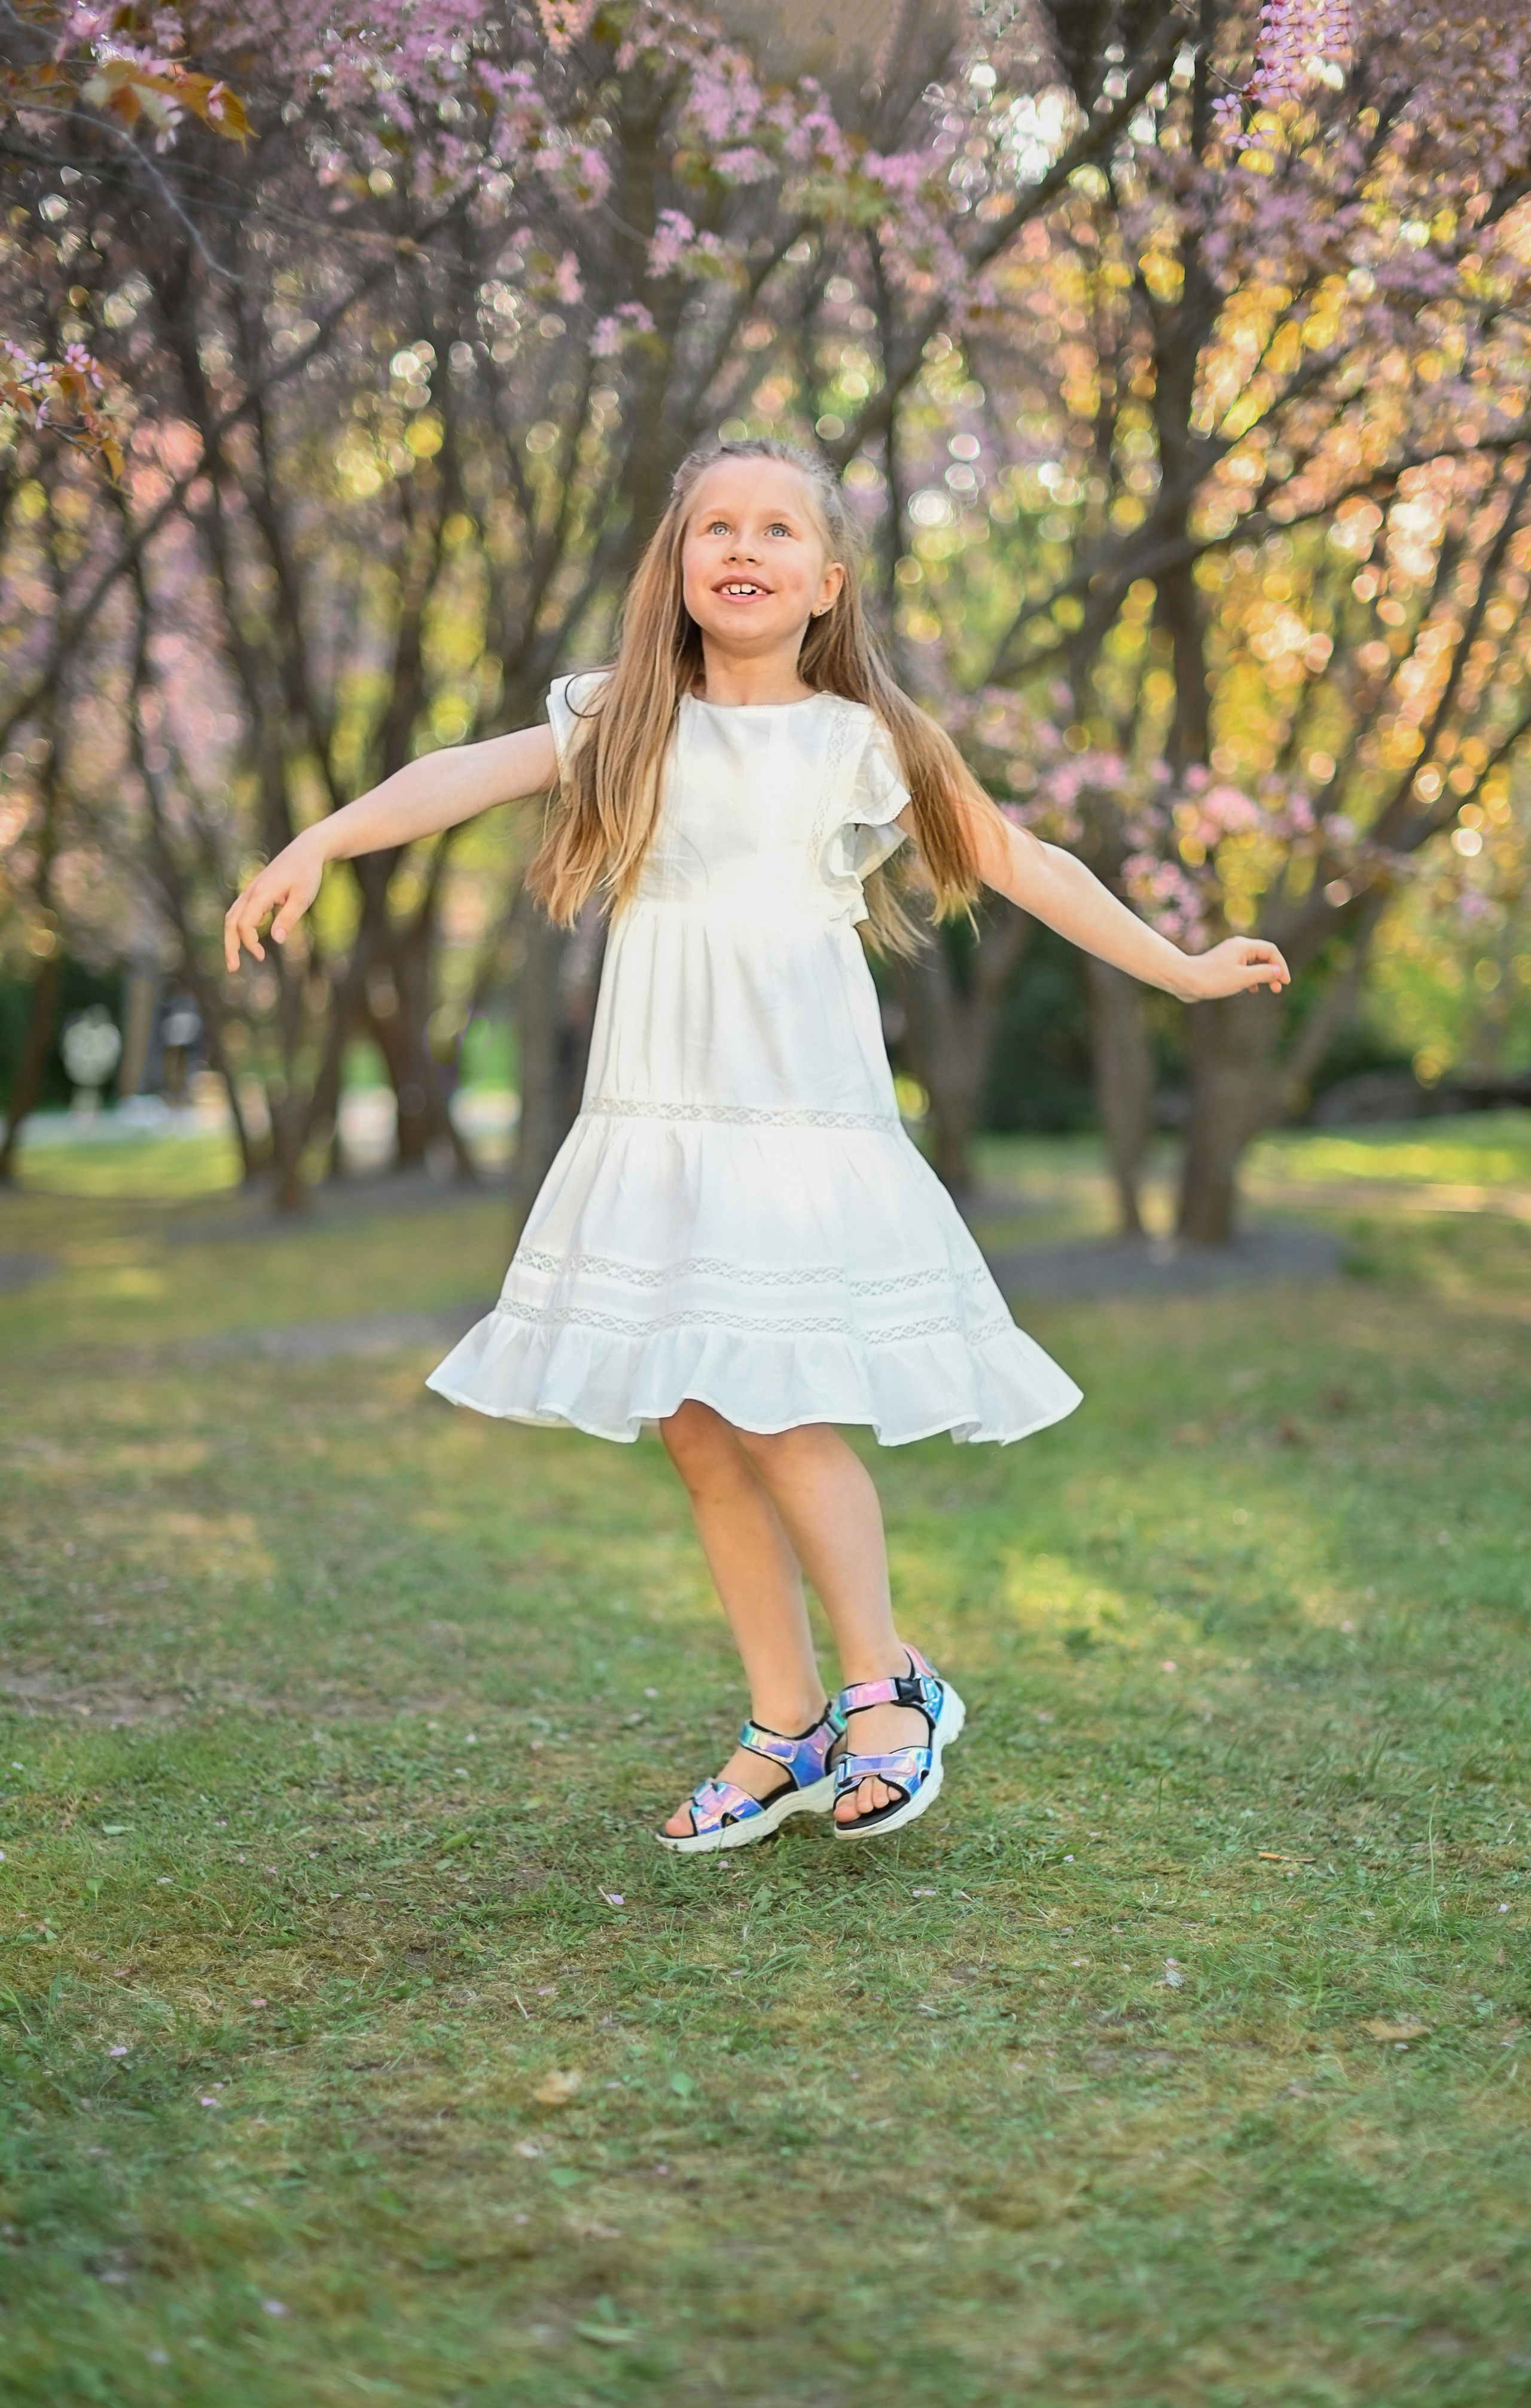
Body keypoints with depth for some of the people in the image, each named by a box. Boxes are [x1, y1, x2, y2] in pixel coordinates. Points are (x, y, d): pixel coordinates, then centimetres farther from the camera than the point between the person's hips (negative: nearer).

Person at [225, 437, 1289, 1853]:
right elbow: (470, 773, -5)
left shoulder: (868, 742, 5)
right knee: (696, 1431, 5)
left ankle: (886, 1683, 8)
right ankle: (787, 1730, 17)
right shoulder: (629, 726, 9)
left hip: (804, 1118, -3)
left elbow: (1022, 866, 12)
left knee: (775, 1408, -13)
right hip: (654, 1128, 3)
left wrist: (1179, 968, 15)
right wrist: (321, 841, -20)